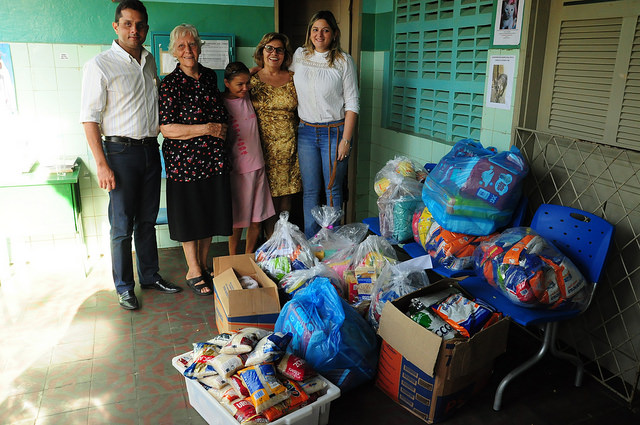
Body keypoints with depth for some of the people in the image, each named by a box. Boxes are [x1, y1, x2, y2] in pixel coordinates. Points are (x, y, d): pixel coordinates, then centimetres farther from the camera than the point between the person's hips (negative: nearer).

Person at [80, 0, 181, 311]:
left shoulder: (149, 61, 11)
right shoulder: (100, 65, -8)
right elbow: (89, 118, -11)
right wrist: (102, 164, -17)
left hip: (150, 149, 6)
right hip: (121, 151, -5)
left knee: (147, 220, 14)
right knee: (122, 226, 2)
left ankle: (150, 276, 27)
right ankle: (124, 287, 16)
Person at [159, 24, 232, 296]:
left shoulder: (209, 76, 9)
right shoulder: (169, 84, -8)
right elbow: (167, 129, -15)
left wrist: (219, 129, 10)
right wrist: (207, 129, -15)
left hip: (214, 159, 5)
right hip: (184, 161, -5)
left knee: (210, 214, 12)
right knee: (190, 216, 6)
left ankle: (202, 265, 29)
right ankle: (193, 272, 21)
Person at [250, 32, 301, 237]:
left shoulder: (293, 78, 8)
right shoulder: (252, 79, 3)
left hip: (289, 145, 2)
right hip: (264, 146, -2)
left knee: (287, 191, 7)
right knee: (269, 193, -1)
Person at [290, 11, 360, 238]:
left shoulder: (343, 61, -4)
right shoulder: (299, 55, 6)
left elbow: (352, 103, -6)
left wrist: (346, 140, -11)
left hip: (335, 132, -3)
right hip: (306, 132, 3)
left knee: (333, 190, 5)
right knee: (310, 191, 8)